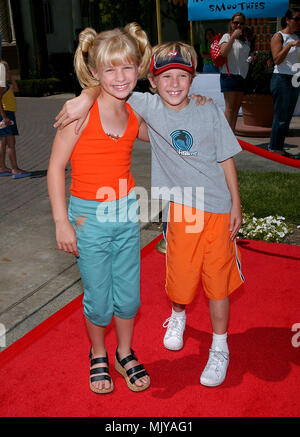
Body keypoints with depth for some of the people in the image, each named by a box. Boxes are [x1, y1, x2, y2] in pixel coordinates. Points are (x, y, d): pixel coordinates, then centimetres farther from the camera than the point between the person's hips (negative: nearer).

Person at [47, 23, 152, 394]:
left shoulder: (133, 114, 2)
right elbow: (55, 166, -11)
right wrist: (62, 223, -12)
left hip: (127, 212, 4)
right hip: (89, 217, -4)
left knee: (128, 293, 14)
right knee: (98, 298, 9)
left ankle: (125, 354, 38)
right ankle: (98, 355, 37)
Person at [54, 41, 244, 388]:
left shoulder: (209, 112, -3)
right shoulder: (148, 106, -3)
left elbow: (226, 158, 3)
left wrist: (236, 203, 3)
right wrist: (86, 98, -22)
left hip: (218, 206, 0)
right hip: (180, 206, 0)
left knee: (218, 278, 6)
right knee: (180, 273, 11)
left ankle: (220, 347, 27)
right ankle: (178, 316, 47)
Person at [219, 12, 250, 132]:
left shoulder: (244, 40, 21)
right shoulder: (227, 36, 0)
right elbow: (223, 52, -18)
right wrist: (233, 36, -20)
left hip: (242, 76, 7)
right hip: (230, 75, -7)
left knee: (236, 108, 7)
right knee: (230, 108, -12)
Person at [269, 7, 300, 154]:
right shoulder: (279, 36, -4)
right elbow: (277, 60, -15)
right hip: (281, 79, -8)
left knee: (288, 115, 7)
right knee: (281, 116, -8)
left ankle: (278, 146, 13)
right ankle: (274, 147, 0)